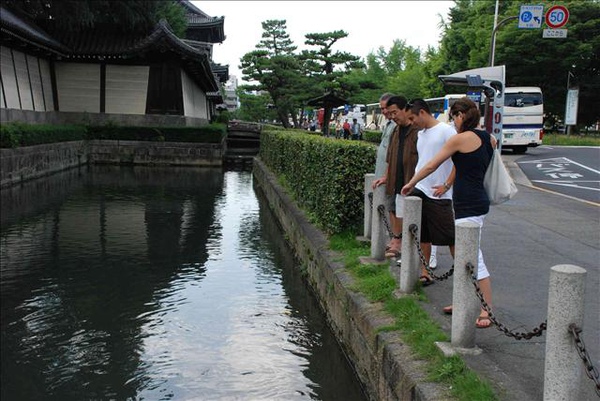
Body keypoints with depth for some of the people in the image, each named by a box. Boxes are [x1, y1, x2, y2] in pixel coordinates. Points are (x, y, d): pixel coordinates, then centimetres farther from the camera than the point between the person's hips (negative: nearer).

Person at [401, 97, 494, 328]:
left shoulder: (461, 138, -11)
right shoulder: (488, 138, 11)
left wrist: (411, 184, 9)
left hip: (468, 205, -9)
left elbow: (431, 165, -5)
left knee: (474, 258, -7)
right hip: (478, 201, 9)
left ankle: (487, 311, -4)